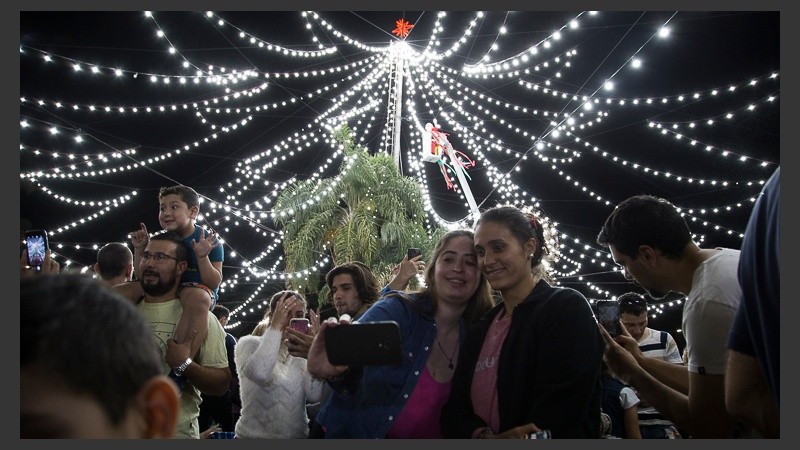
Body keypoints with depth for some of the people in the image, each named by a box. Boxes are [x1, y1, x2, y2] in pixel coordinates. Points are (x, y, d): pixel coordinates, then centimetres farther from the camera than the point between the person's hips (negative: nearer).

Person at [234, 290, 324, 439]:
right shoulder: (249, 343, -5)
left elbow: (314, 395, -12)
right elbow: (259, 373, -30)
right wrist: (275, 326, -24)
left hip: (298, 435, 4)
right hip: (255, 435, -4)